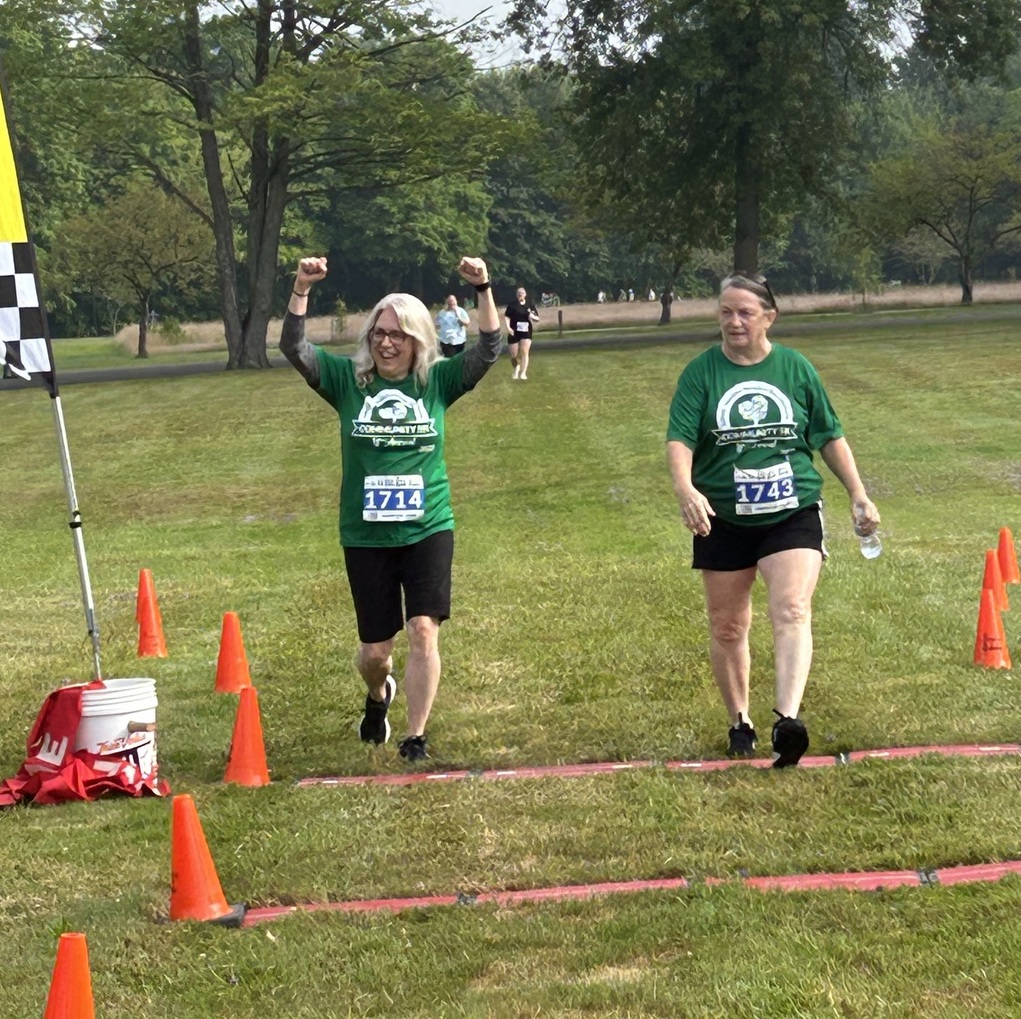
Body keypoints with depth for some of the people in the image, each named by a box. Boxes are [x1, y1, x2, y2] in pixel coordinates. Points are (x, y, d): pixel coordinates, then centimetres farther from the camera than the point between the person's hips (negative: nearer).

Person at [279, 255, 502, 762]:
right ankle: (378, 697, 43)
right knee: (375, 649, 7)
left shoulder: (437, 381, 2)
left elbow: (489, 349, -8)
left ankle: (416, 737, 0)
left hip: (427, 530, 0)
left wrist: (483, 289, -20)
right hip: (365, 536, 0)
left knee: (423, 630, -12)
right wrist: (301, 291, -24)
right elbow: (293, 348, -10)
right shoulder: (348, 379, 0)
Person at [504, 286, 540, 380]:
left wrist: (533, 317, -10)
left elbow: (537, 319, 13)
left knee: (524, 352, -15)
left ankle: (523, 373, -12)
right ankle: (516, 368, 35)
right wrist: (508, 327, -19)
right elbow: (507, 317, -5)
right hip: (514, 333, -1)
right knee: (514, 355, 2)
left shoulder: (530, 306, 8)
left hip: (526, 332, 1)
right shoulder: (512, 305, -1)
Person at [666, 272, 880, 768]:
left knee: (791, 611, -20)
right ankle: (739, 722, 27)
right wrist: (685, 489, -30)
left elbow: (829, 436, 12)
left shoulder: (795, 368, 4)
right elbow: (679, 438, -12)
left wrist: (858, 495, 10)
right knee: (727, 628, 9)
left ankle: (788, 718, -31)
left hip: (793, 513, -1)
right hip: (723, 520, 1)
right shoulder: (701, 373, -2)